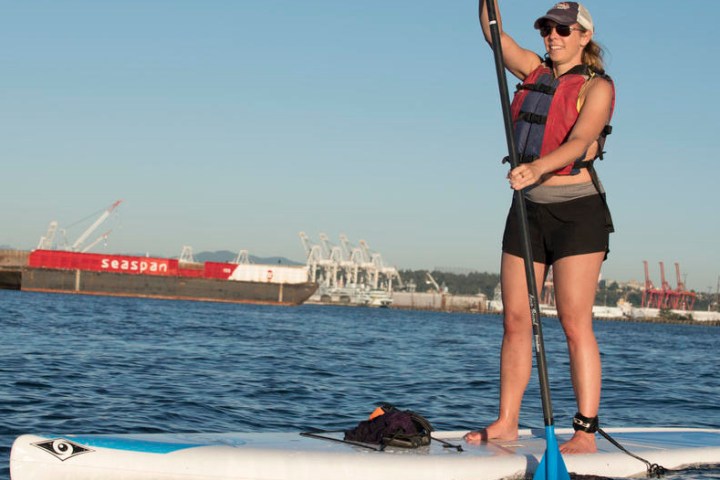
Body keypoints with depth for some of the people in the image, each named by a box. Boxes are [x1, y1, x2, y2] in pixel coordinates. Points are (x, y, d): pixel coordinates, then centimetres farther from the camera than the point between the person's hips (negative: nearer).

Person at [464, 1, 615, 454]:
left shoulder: (597, 86, -5)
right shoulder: (533, 70, 14)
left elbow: (579, 142, -21)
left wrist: (537, 167, -38)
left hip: (577, 212, -6)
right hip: (529, 209, 6)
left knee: (575, 323, -10)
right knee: (515, 320, 4)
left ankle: (586, 432, -8)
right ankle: (507, 422, 10)